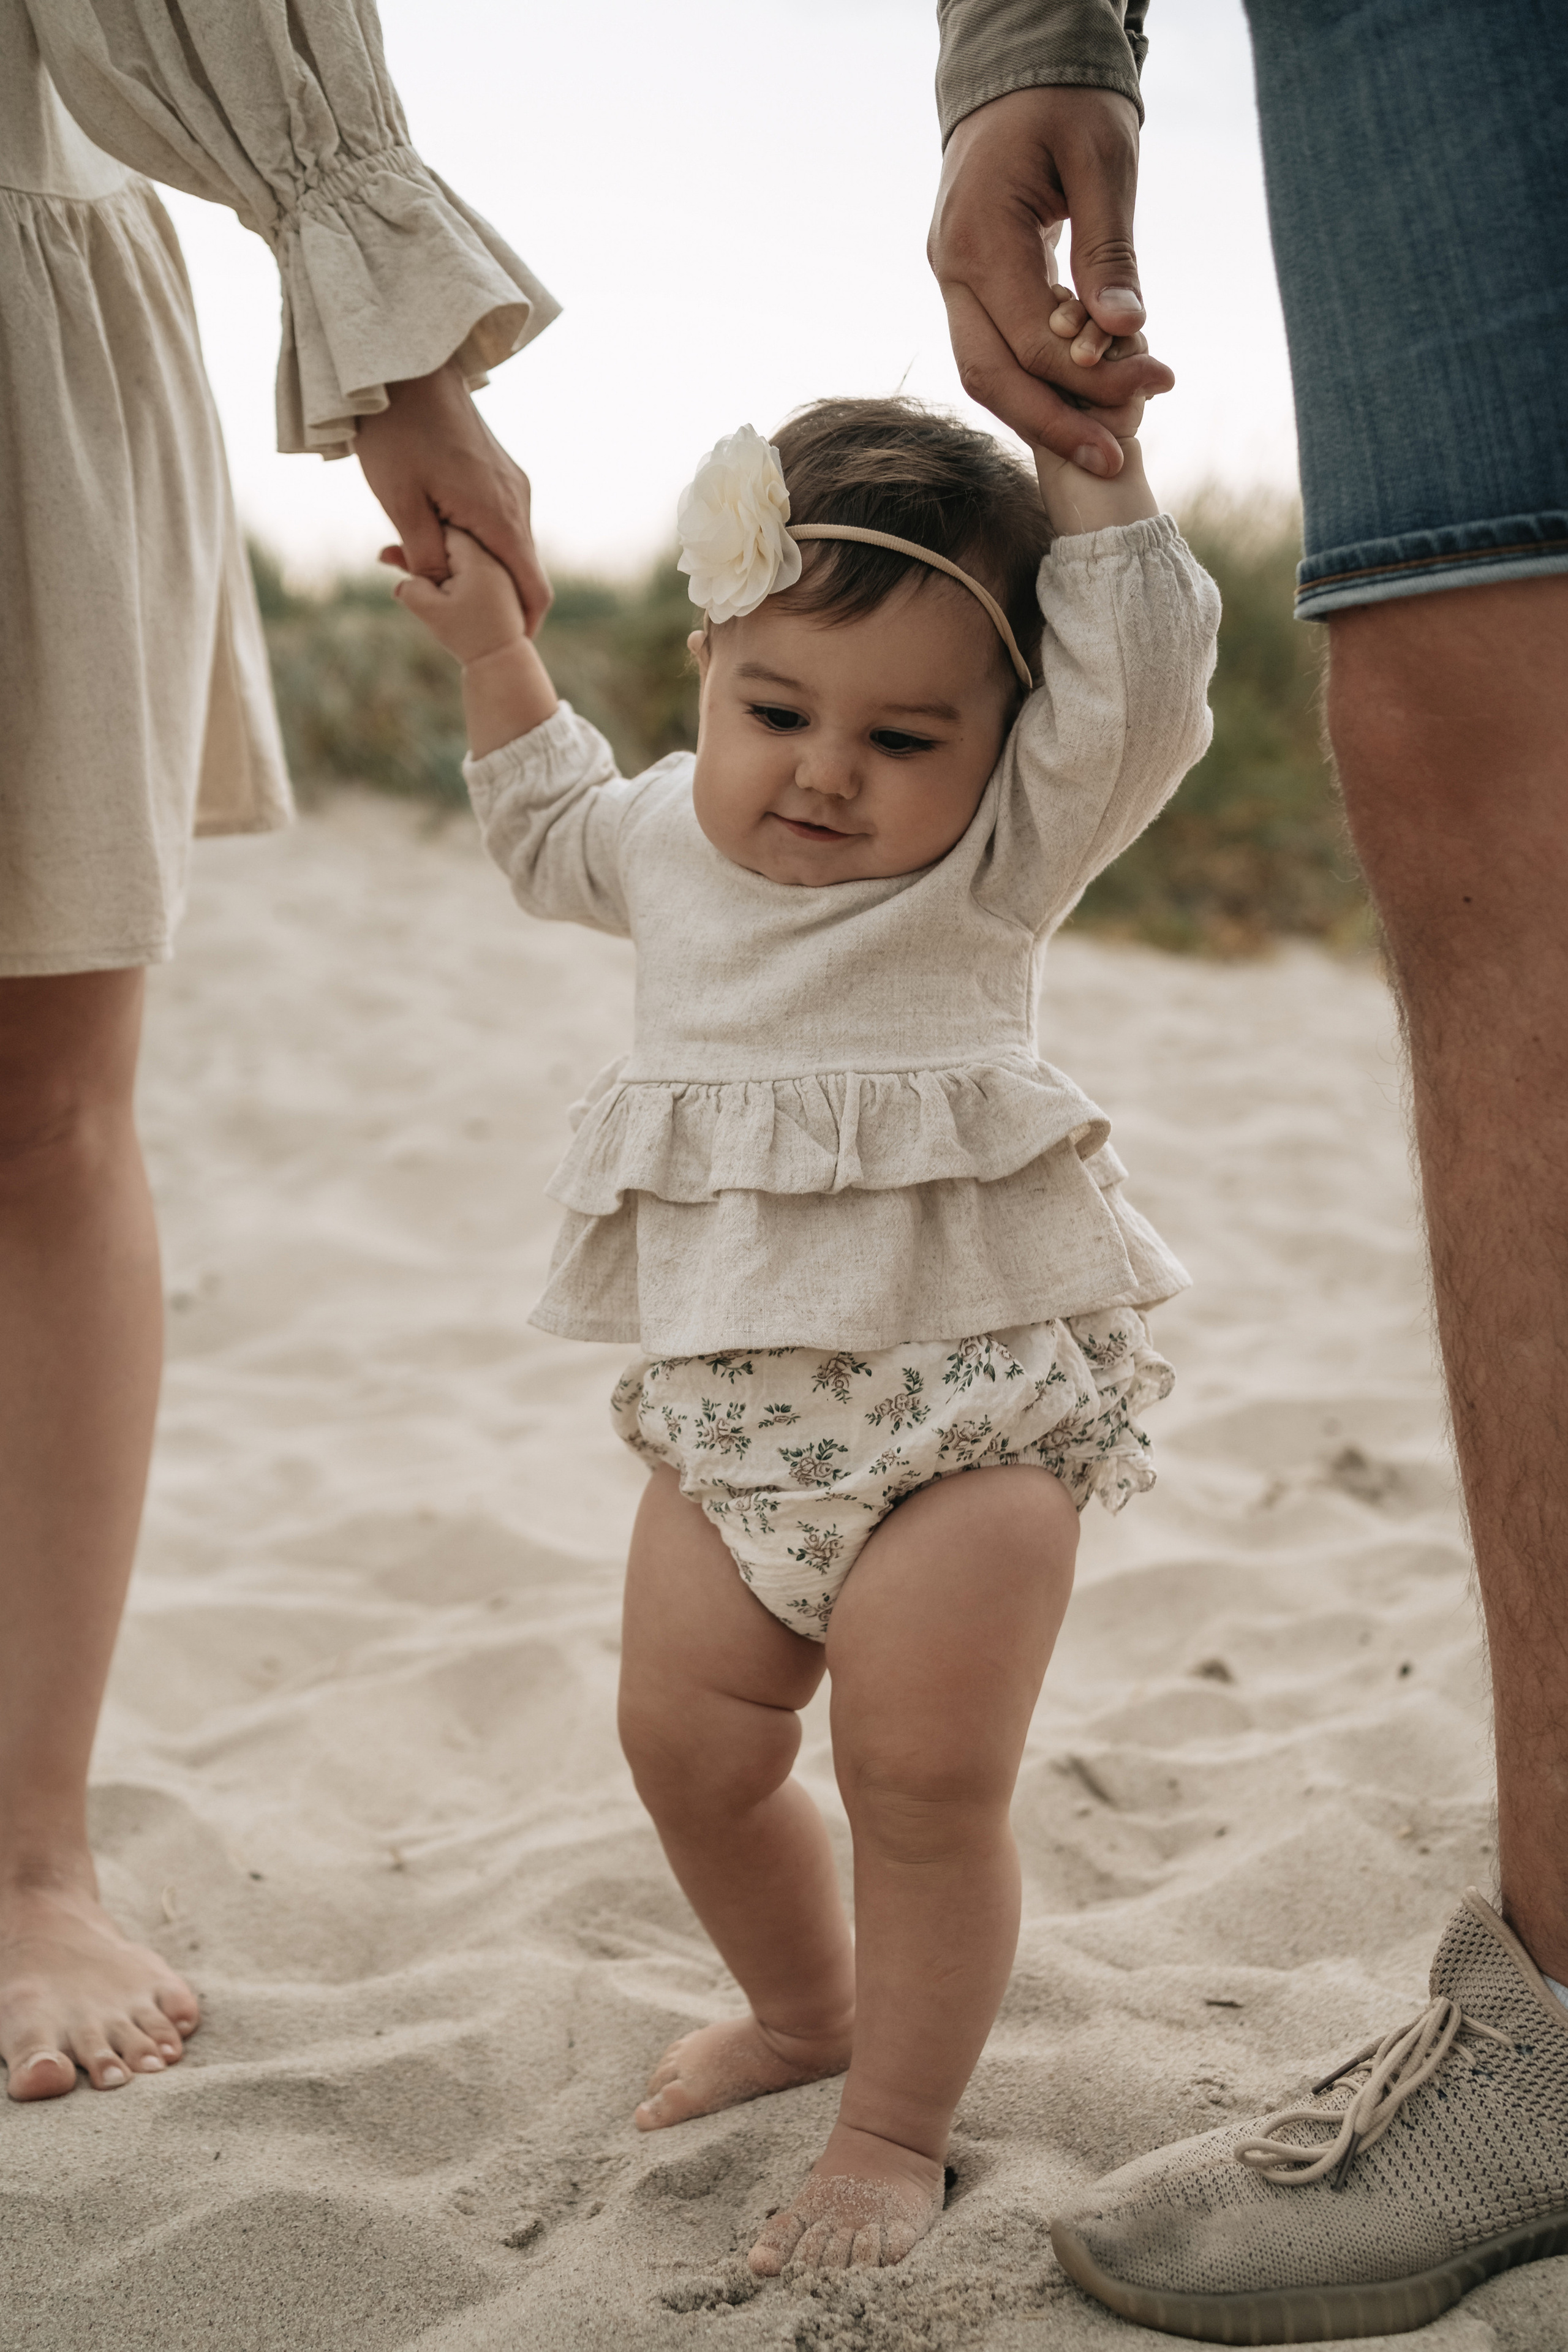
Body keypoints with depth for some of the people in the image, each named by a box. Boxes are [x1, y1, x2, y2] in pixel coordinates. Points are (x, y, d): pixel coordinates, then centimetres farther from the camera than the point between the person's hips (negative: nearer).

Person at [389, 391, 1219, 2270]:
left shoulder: (996, 859, -8)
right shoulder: (671, 843, 8)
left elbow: (1136, 691, -24)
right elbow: (553, 826, 32)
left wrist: (1085, 454, -23)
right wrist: (490, 648, 26)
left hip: (965, 1404, -6)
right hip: (725, 1411, 6)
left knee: (924, 1780, -5)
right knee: (685, 1744, 12)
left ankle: (898, 2122, 16)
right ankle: (803, 2006, 38)